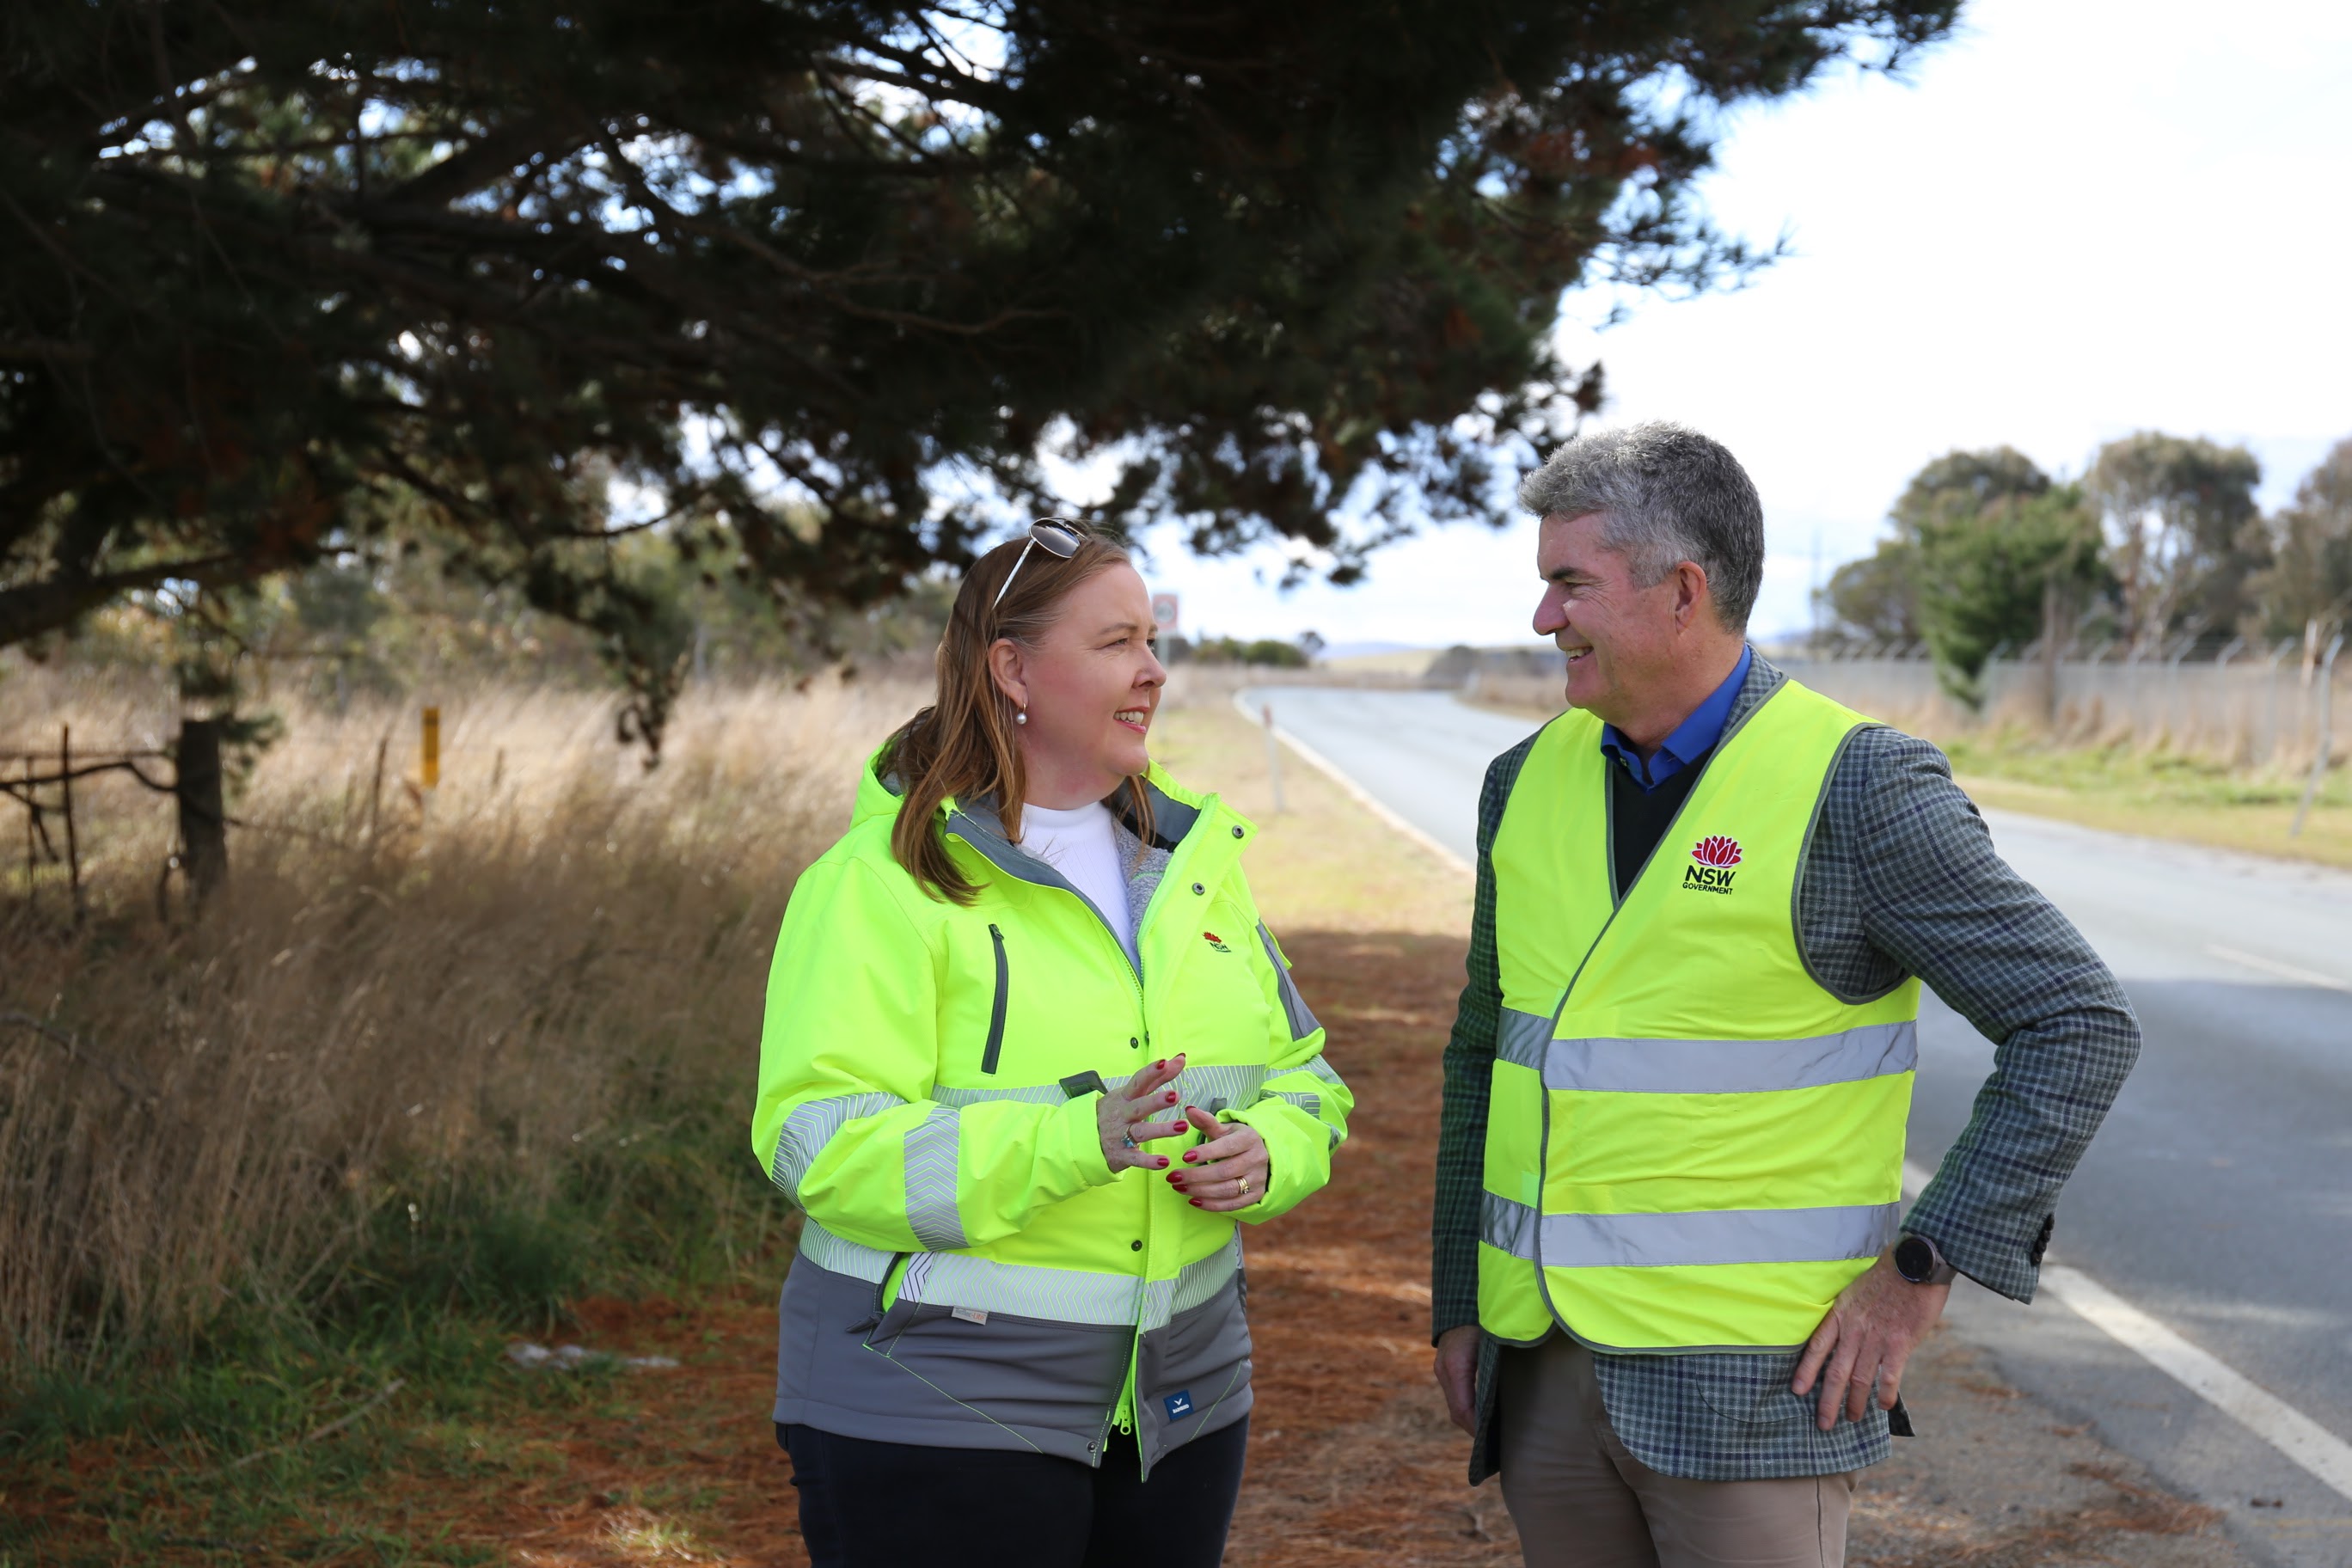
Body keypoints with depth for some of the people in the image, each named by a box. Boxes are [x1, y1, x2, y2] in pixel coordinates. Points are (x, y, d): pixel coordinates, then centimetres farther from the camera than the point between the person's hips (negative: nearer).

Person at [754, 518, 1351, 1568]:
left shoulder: (1189, 860, 11)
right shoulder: (884, 882, -11)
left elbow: (1303, 1081, 15)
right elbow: (822, 1142, -19)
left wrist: (1262, 1158, -9)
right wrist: (1071, 1144, -30)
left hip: (1177, 1400, 7)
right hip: (942, 1402, -6)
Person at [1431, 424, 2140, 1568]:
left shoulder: (1857, 788, -10)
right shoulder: (1529, 783, 8)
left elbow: (2079, 1025, -10)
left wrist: (1921, 1272, -12)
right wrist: (1459, 1301, 14)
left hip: (1752, 1378, -5)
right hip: (1546, 1369, 6)